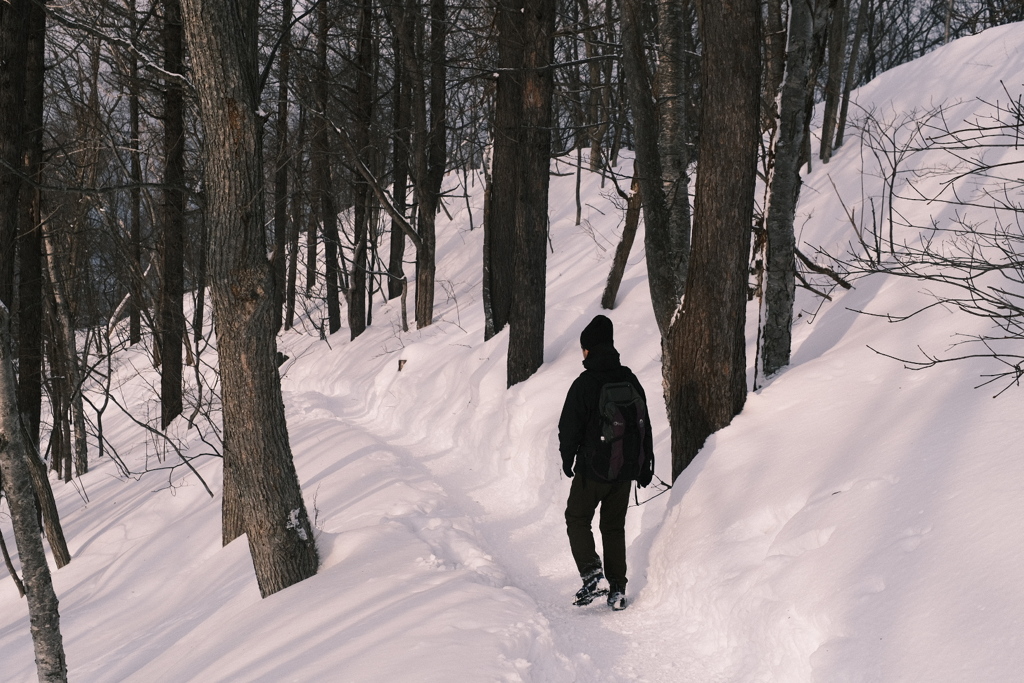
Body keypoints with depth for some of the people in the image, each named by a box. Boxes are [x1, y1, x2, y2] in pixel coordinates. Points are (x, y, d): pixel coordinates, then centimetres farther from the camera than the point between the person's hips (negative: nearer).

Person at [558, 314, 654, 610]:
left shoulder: (584, 384, -15)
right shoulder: (631, 381, 4)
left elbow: (569, 427, -12)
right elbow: (644, 426, 11)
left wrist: (567, 459, 4)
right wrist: (645, 465, 19)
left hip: (592, 469, -5)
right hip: (624, 470, 5)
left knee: (577, 520, 10)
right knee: (614, 527, 14)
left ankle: (592, 575, -7)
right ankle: (617, 589, 11)